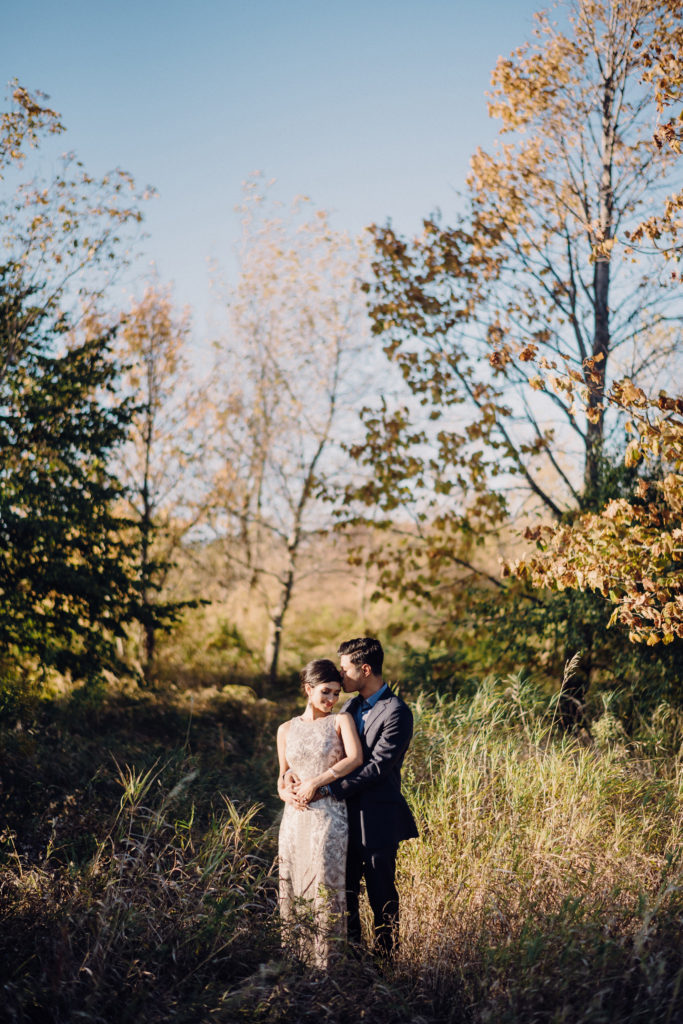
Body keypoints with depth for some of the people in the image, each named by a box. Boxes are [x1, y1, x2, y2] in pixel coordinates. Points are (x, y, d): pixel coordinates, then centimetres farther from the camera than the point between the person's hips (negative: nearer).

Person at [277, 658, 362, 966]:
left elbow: (355, 758, -13)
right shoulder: (286, 730, 12)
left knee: (324, 885, -8)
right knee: (292, 887, 4)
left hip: (329, 816, -3)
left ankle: (325, 961, -2)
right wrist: (286, 792, -3)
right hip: (295, 817, 3)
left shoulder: (341, 721, 3)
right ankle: (293, 961, 12)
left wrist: (315, 783, -14)